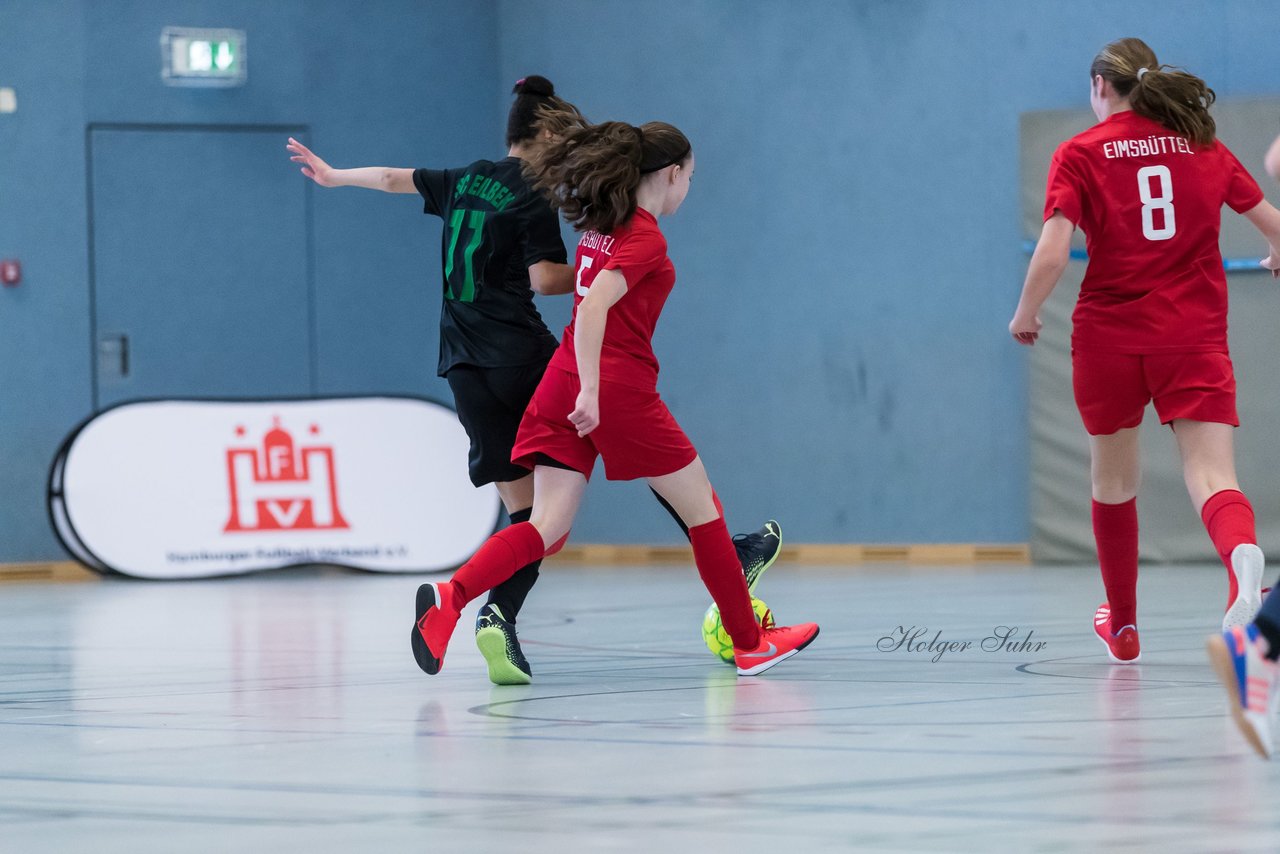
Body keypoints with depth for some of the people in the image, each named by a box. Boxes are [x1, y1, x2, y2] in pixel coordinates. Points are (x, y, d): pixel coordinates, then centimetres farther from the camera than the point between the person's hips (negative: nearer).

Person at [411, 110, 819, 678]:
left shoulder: (601, 226, 14)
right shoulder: (646, 238, -11)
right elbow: (594, 307, -23)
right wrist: (590, 390, -27)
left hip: (564, 382, 7)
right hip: (617, 388, -7)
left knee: (547, 528, -1)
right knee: (702, 506, 10)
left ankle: (448, 598, -25)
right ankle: (749, 644, 18)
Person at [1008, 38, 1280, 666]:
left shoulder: (1079, 154, 0)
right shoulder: (1205, 148, 9)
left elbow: (1052, 254, -12)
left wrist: (1025, 315, 5)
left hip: (1109, 337, -1)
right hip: (1195, 335, 1)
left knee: (1114, 482, 19)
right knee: (1210, 476, -10)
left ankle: (1123, 626, 32)